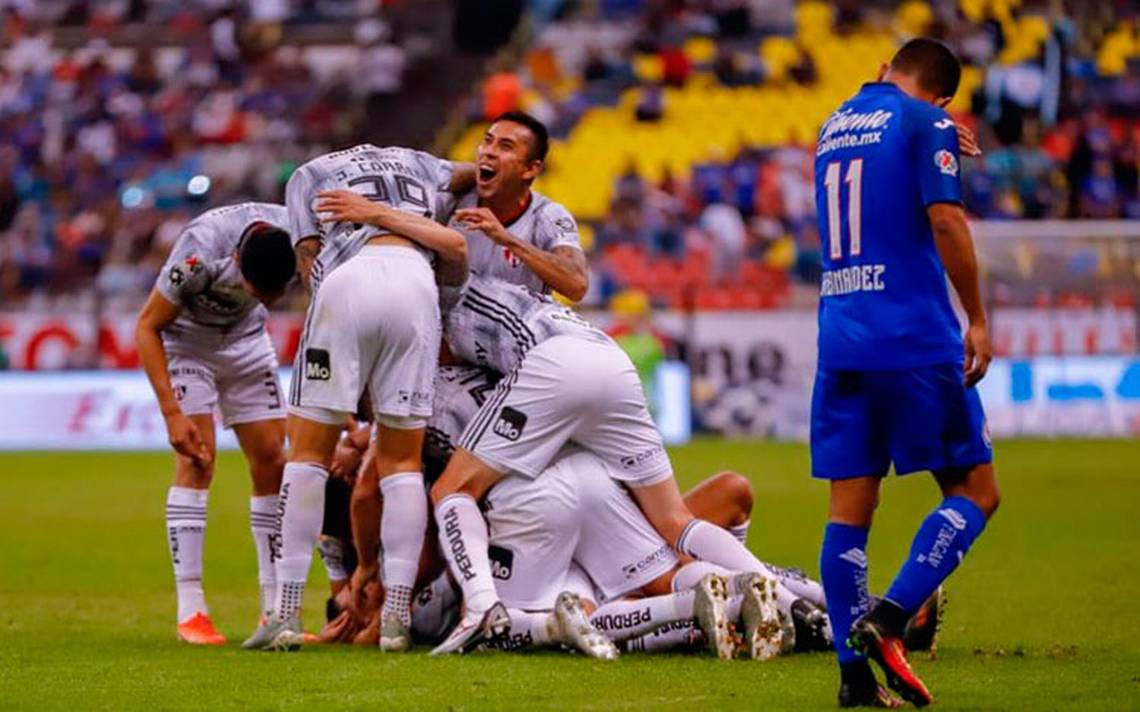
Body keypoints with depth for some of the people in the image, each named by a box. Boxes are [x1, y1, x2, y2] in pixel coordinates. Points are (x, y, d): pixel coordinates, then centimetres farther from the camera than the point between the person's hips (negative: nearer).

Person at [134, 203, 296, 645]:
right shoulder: (201, 251, -38)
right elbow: (147, 327, -25)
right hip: (186, 339, -5)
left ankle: (276, 611, 4)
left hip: (246, 339, 5)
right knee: (196, 460, -18)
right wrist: (172, 412, -29)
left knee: (272, 462, -1)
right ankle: (190, 612, -17)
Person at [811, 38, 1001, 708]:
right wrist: (978, 319, -8)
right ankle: (888, 619, -16)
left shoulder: (835, 126, 18)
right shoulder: (927, 123, -3)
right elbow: (946, 220, -14)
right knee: (975, 492, 1)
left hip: (841, 342, 6)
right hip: (916, 338, -6)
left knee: (850, 507, 5)